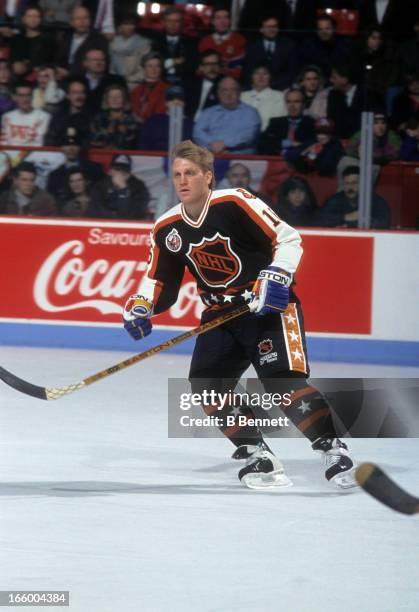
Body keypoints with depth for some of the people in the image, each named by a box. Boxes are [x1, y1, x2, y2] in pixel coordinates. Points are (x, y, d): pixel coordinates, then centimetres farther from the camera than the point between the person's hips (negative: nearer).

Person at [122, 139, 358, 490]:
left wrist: (277, 277, -27)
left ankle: (334, 450, -17)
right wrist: (141, 307, -7)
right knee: (206, 383, -6)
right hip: (221, 313, 7)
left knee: (283, 380, -22)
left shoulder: (235, 204, -16)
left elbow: (288, 238, -15)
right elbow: (161, 281, 11)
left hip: (270, 305, -7)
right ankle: (256, 454, 1)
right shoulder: (168, 229, 3)